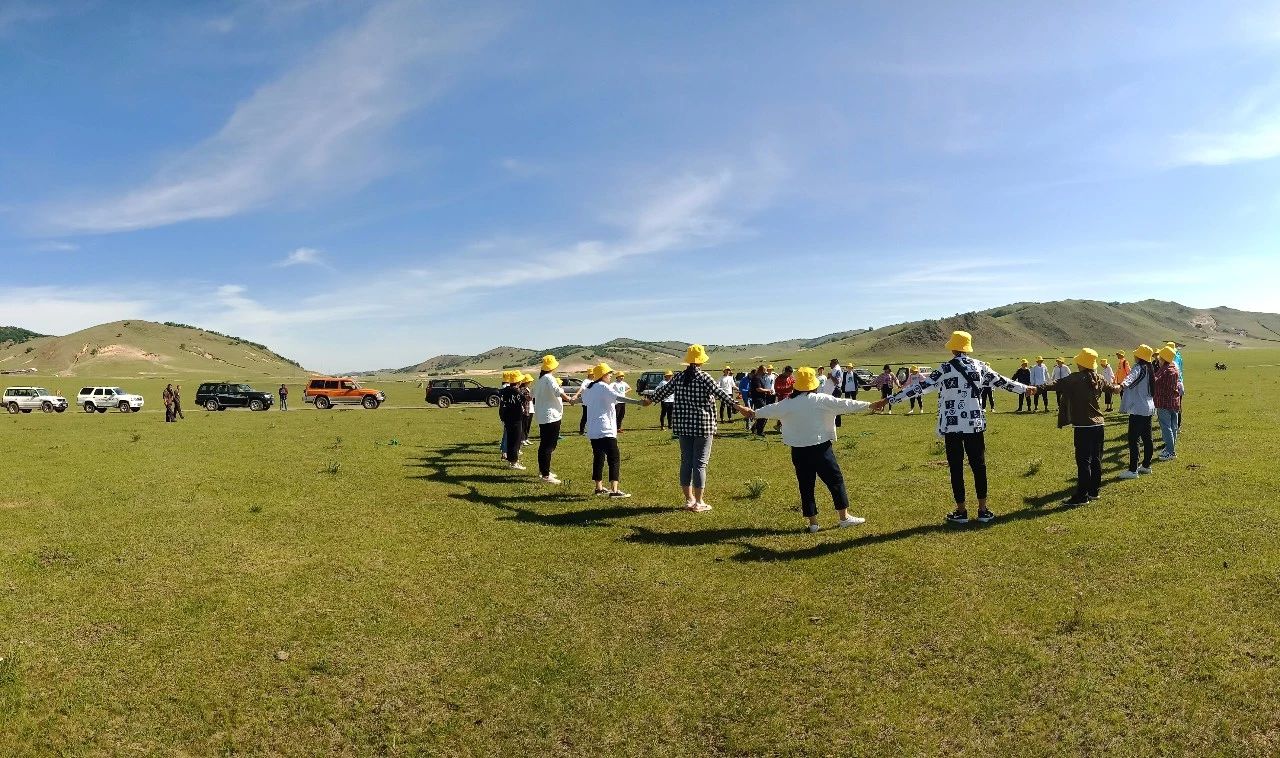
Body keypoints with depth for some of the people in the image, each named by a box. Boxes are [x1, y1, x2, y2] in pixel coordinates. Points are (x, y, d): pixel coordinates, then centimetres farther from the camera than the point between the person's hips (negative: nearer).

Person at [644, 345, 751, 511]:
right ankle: (698, 503, 5)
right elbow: (719, 392, -21)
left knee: (686, 462, 12)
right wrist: (736, 405, -26)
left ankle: (689, 499, 21)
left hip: (682, 426, 5)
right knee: (700, 463, 1)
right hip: (703, 426, -5)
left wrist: (650, 400, 34)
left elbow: (664, 390, 18)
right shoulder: (704, 377, -9)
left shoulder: (679, 378, 5)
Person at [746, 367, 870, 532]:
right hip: (820, 448, -3)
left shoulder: (788, 403, 0)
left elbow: (771, 409, 13)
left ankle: (813, 523, 13)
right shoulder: (821, 400, -8)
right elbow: (845, 404, -5)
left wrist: (754, 413, 31)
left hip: (799, 451, 3)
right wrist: (869, 405, 4)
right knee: (835, 480, 10)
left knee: (806, 486, 10)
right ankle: (844, 517, 15)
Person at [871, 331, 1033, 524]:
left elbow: (920, 387, -12)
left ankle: (961, 512, 11)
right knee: (979, 466, 11)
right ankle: (983, 510, 17)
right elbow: (1002, 382, 16)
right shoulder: (979, 366, 3)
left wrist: (888, 400, -11)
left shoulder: (945, 369, -8)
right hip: (975, 424, 3)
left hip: (952, 426, -3)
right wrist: (1026, 388, 35)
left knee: (956, 468, 5)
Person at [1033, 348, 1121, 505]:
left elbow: (1057, 384, -30)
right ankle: (1095, 490, 25)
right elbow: (1110, 386, 33)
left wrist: (1039, 389, -42)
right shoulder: (1098, 379, 11)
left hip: (1084, 427, -8)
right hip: (1099, 424, 8)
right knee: (1096, 459, 15)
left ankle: (1082, 496, -3)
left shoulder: (1075, 379, -13)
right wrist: (1118, 387, 57)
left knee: (1083, 461, -5)